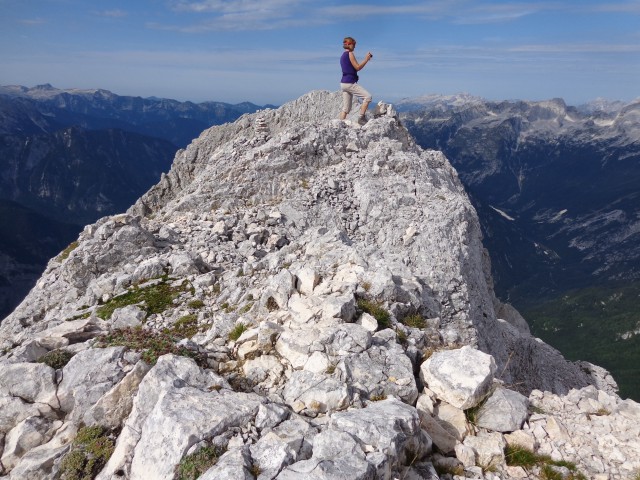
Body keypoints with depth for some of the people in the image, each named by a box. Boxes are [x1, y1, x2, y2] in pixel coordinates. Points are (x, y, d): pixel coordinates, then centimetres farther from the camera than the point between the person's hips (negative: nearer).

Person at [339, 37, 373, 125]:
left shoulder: (343, 56, 21)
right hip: (350, 83, -9)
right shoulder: (350, 54, -7)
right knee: (367, 96, -7)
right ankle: (361, 118, -11)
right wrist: (366, 59, -1)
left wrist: (366, 60, 23)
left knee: (346, 108, 8)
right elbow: (357, 68, -9)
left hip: (343, 83, 9)